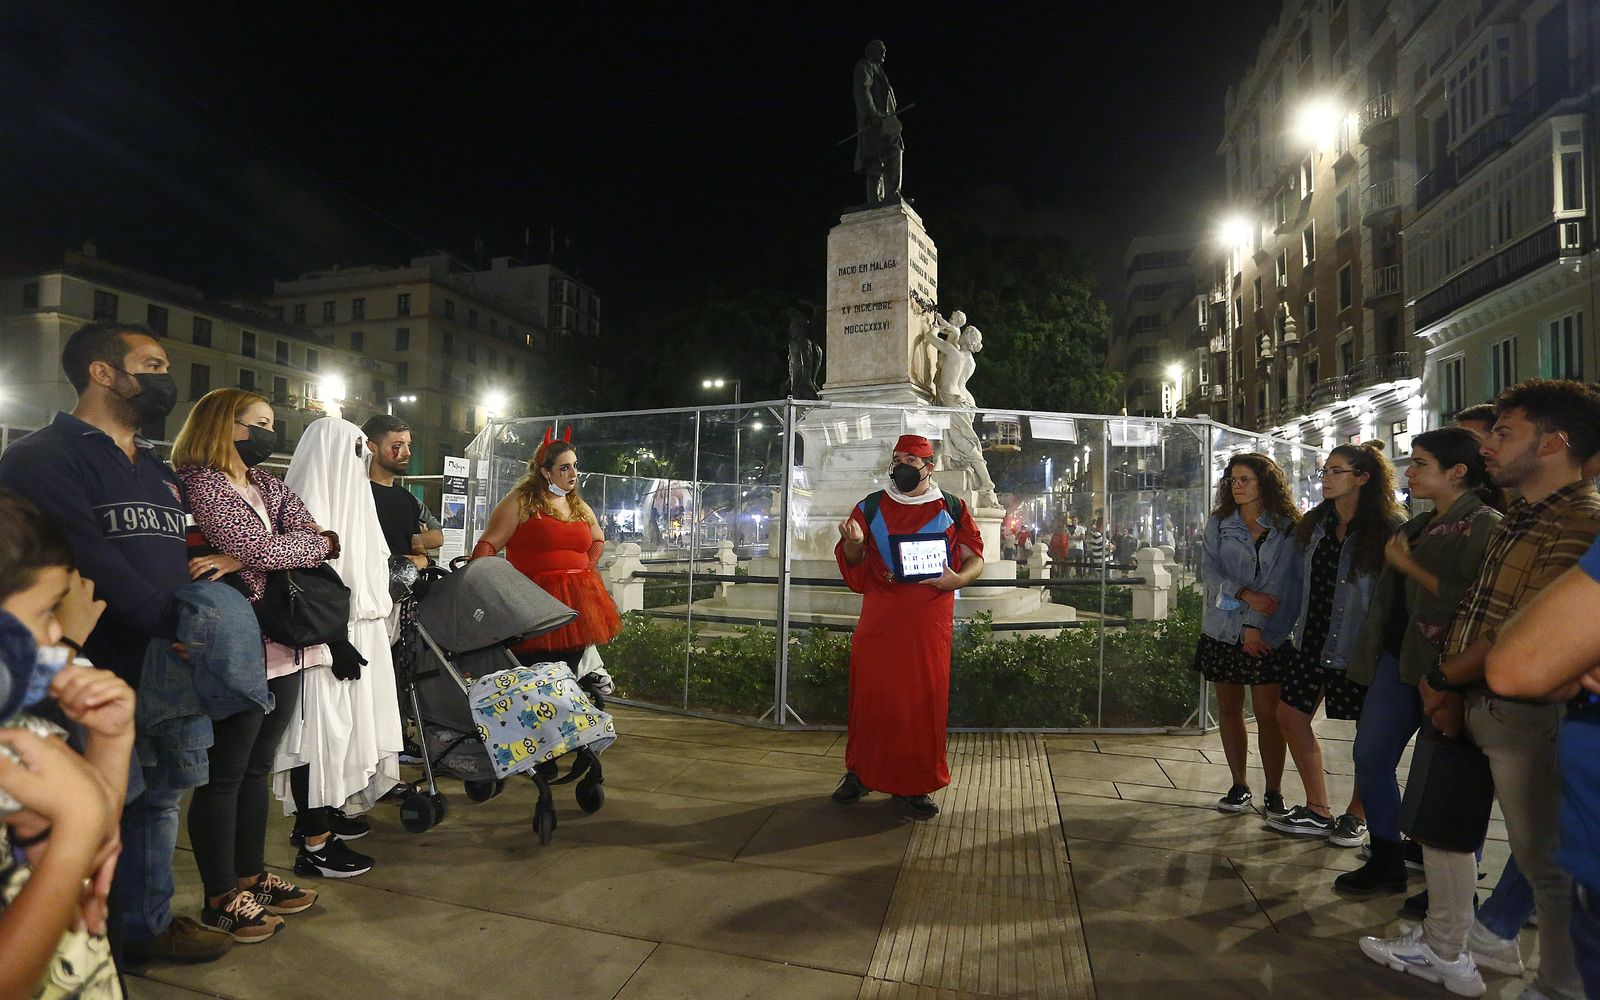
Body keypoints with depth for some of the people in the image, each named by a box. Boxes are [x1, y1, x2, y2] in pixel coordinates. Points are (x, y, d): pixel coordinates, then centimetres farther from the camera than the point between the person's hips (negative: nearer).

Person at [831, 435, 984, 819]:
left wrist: (959, 578, -13)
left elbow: (975, 557, 9)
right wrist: (853, 544, -12)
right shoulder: (871, 507, 9)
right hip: (879, 618, 1)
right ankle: (861, 772, 20)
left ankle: (915, 784, 14)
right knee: (870, 693, 3)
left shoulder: (951, 508, 7)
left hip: (929, 618, -1)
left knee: (925, 697, 1)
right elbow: (852, 563, 12)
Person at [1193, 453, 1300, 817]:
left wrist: (1255, 625, -15)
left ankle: (1274, 792, 14)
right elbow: (1208, 571, -4)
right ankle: (1239, 786, 23)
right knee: (1229, 708, 10)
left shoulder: (1288, 528, -2)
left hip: (1267, 635, -3)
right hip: (1222, 629, 3)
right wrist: (1246, 594, -19)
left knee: (1267, 713, -1)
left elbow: (1280, 582, -8)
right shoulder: (1218, 524, 7)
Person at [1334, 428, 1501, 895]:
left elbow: (1468, 600, -24)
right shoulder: (1418, 526, 14)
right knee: (1370, 757, 8)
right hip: (1397, 660, 8)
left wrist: (1406, 563, -15)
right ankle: (1386, 862, 22)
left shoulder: (1485, 526, -11)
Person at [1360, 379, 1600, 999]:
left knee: (1546, 862, 5)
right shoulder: (1519, 518, 13)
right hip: (1468, 702, 10)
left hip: (1524, 713, -10)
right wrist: (1446, 686, 0)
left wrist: (1443, 680, -9)